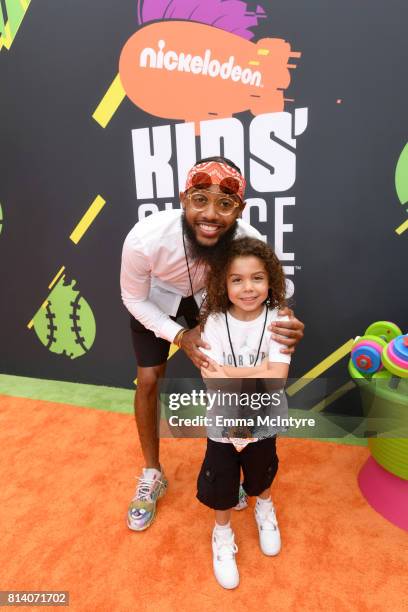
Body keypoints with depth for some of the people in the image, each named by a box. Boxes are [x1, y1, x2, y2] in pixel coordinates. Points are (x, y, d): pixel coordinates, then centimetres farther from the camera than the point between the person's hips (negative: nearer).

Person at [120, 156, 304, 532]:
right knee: (149, 382, 0)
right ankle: (152, 476, 26)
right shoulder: (144, 239, -39)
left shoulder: (249, 240, -35)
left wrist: (285, 322, -40)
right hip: (155, 300, 0)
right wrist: (179, 335, -33)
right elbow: (133, 298, -20)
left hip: (209, 297, 1)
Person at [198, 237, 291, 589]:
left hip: (263, 422, 1)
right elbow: (211, 380, -25)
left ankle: (265, 509, 63)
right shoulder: (215, 322, -19)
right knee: (221, 482, 18)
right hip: (223, 423, 0)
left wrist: (229, 372, -28)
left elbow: (277, 378, -27)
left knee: (262, 473, 28)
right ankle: (223, 534, 50)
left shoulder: (276, 320, -18)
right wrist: (260, 370, -27)